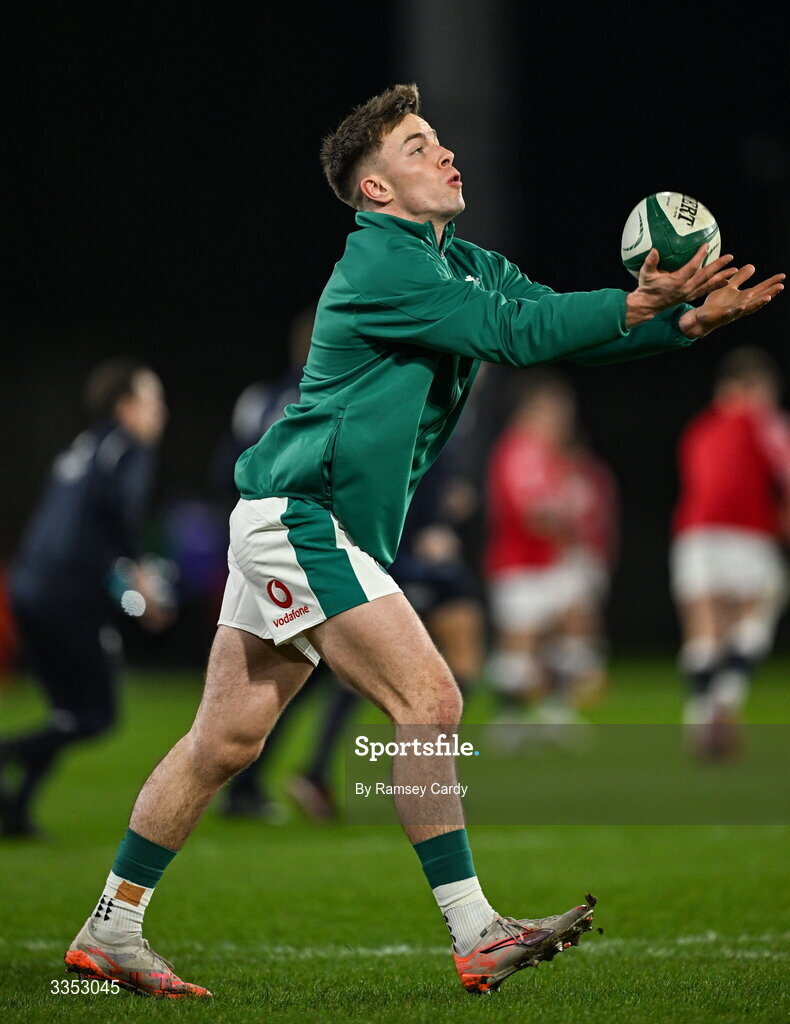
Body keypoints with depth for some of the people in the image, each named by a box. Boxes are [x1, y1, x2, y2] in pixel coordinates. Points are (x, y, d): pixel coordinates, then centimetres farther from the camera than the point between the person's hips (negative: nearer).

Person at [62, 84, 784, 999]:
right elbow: (513, 333, -24)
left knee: (225, 740, 11)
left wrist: (683, 321, -9)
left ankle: (110, 931, 18)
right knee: (429, 702, -14)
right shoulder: (378, 266, -16)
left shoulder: (470, 268, 13)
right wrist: (634, 306, -25)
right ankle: (475, 938, -13)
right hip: (297, 518, -10)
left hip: (292, 524, 10)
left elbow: (557, 320, 5)